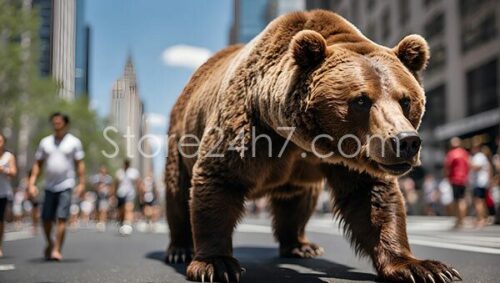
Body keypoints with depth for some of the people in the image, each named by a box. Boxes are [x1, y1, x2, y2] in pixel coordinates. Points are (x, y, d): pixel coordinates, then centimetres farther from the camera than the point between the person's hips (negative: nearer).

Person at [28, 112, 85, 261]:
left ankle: (57, 250, -6)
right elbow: (38, 164, 12)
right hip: (49, 186, 3)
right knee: (46, 218, 5)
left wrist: (81, 183, -6)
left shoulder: (74, 142, 3)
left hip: (66, 186, -3)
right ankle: (50, 243, 29)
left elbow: (79, 164, 2)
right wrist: (32, 183, 3)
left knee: (61, 219, -9)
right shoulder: (45, 142, 11)